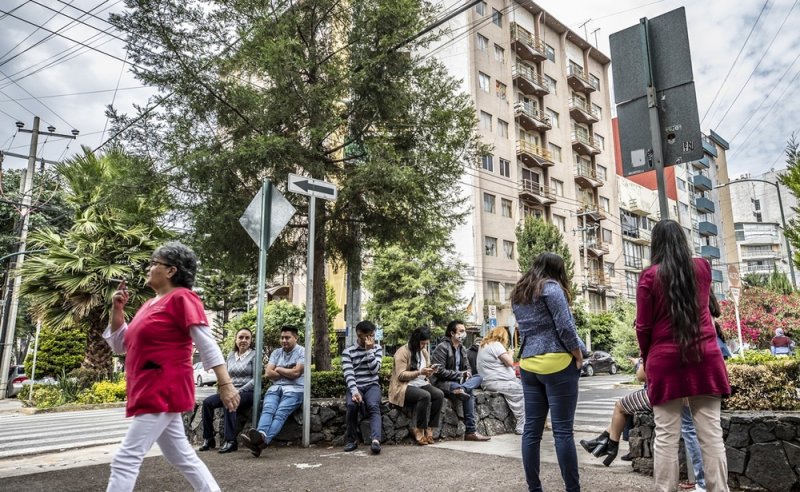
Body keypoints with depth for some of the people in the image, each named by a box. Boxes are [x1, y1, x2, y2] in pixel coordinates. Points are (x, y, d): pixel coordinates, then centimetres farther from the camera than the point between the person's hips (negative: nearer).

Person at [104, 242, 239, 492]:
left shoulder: (182, 298, -9)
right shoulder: (149, 304, 16)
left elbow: (206, 342, -16)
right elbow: (120, 345, 21)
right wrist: (117, 309, 8)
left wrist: (225, 383, -22)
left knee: (125, 460, -7)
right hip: (150, 393, 9)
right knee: (182, 457, 14)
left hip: (163, 393, -9)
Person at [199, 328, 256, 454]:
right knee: (207, 402, -17)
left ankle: (231, 441, -31)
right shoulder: (231, 355, 15)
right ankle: (208, 439, -9)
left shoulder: (254, 355, -1)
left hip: (247, 392, -5)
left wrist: (239, 391, -16)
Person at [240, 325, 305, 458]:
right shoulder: (276, 352, 19)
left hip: (294, 389, -4)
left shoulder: (302, 352, 4)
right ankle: (261, 434, -53)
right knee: (267, 409, -27)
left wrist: (279, 369, 5)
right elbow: (268, 373, 8)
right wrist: (288, 373, -1)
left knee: (280, 413, -29)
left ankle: (264, 440, -53)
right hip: (275, 387, 4)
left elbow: (296, 372, -9)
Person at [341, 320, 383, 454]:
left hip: (372, 385, 1)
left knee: (374, 406, -30)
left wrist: (369, 350, -11)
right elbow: (348, 374, -11)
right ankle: (351, 438, -11)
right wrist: (354, 391, -27)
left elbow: (375, 370, -4)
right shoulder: (348, 351, 1)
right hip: (355, 386, -1)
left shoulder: (377, 348, 9)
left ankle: (376, 440, -46)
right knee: (352, 405, -31)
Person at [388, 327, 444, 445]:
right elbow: (401, 375, -16)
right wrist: (419, 372, -23)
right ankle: (419, 432, -21)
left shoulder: (424, 352, 14)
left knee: (439, 394, -20)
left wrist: (430, 372, -4)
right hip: (404, 386, -7)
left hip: (421, 384, 7)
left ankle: (429, 430, -16)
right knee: (425, 396, -34)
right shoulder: (402, 352, -10)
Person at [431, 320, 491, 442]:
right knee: (469, 394, -30)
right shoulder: (442, 347, -10)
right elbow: (439, 371, -16)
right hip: (442, 383, -7)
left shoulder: (462, 348, 14)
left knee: (478, 377, -21)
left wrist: (467, 373, -6)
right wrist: (459, 374, -16)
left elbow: (467, 367, 19)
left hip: (458, 381, 8)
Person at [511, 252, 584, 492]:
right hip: (557, 363, -6)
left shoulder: (517, 294, 16)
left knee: (531, 429, 7)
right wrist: (578, 356, -3)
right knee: (562, 430, -3)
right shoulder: (551, 287, -6)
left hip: (528, 364, 7)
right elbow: (565, 327, -11)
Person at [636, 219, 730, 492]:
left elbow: (643, 327, -4)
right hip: (705, 358, 3)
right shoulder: (703, 268, 7)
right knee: (711, 435, 5)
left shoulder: (650, 276, -5)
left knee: (666, 437, 0)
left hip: (666, 362, -3)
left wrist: (647, 359, 12)